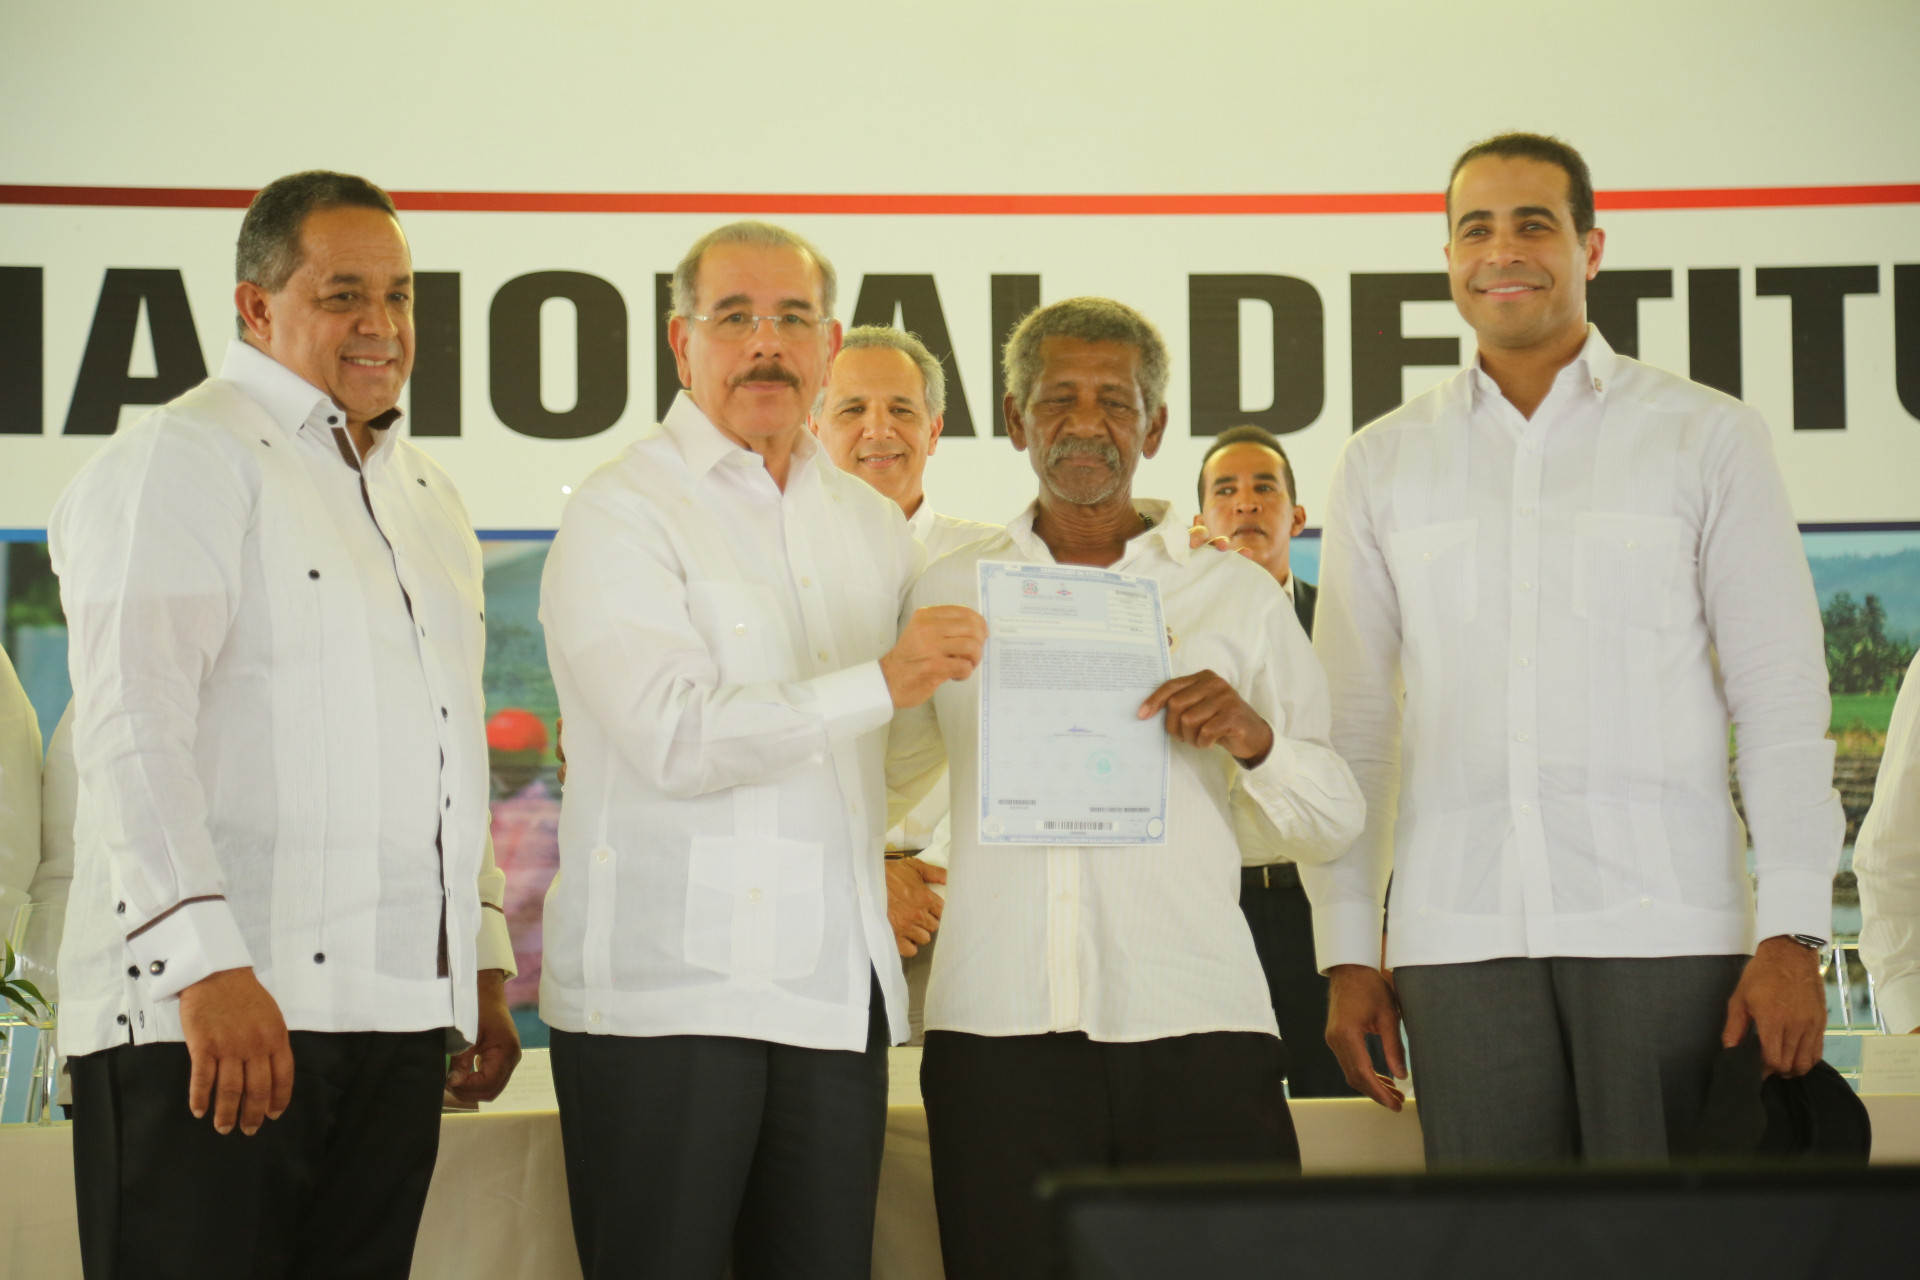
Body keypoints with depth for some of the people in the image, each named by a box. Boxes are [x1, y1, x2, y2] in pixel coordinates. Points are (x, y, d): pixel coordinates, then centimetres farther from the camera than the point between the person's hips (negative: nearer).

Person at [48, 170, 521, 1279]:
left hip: (395, 1019, 7)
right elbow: (131, 724, -14)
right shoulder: (181, 461, -3)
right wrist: (208, 964, -23)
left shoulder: (428, 498, 22)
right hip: (203, 1016, -7)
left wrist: (484, 965, 21)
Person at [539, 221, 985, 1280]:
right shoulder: (621, 512, -3)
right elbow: (677, 737, -15)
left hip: (837, 993, 6)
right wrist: (878, 685, -17)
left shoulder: (871, 526, 18)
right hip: (662, 993, -6)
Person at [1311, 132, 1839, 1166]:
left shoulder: (1705, 437, 7)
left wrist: (1791, 934, -5)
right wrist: (1348, 951, 7)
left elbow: (1781, 699, 4)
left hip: (1665, 925, -2)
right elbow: (1350, 726, 14)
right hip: (1461, 938, 2)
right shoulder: (1380, 467, 14)